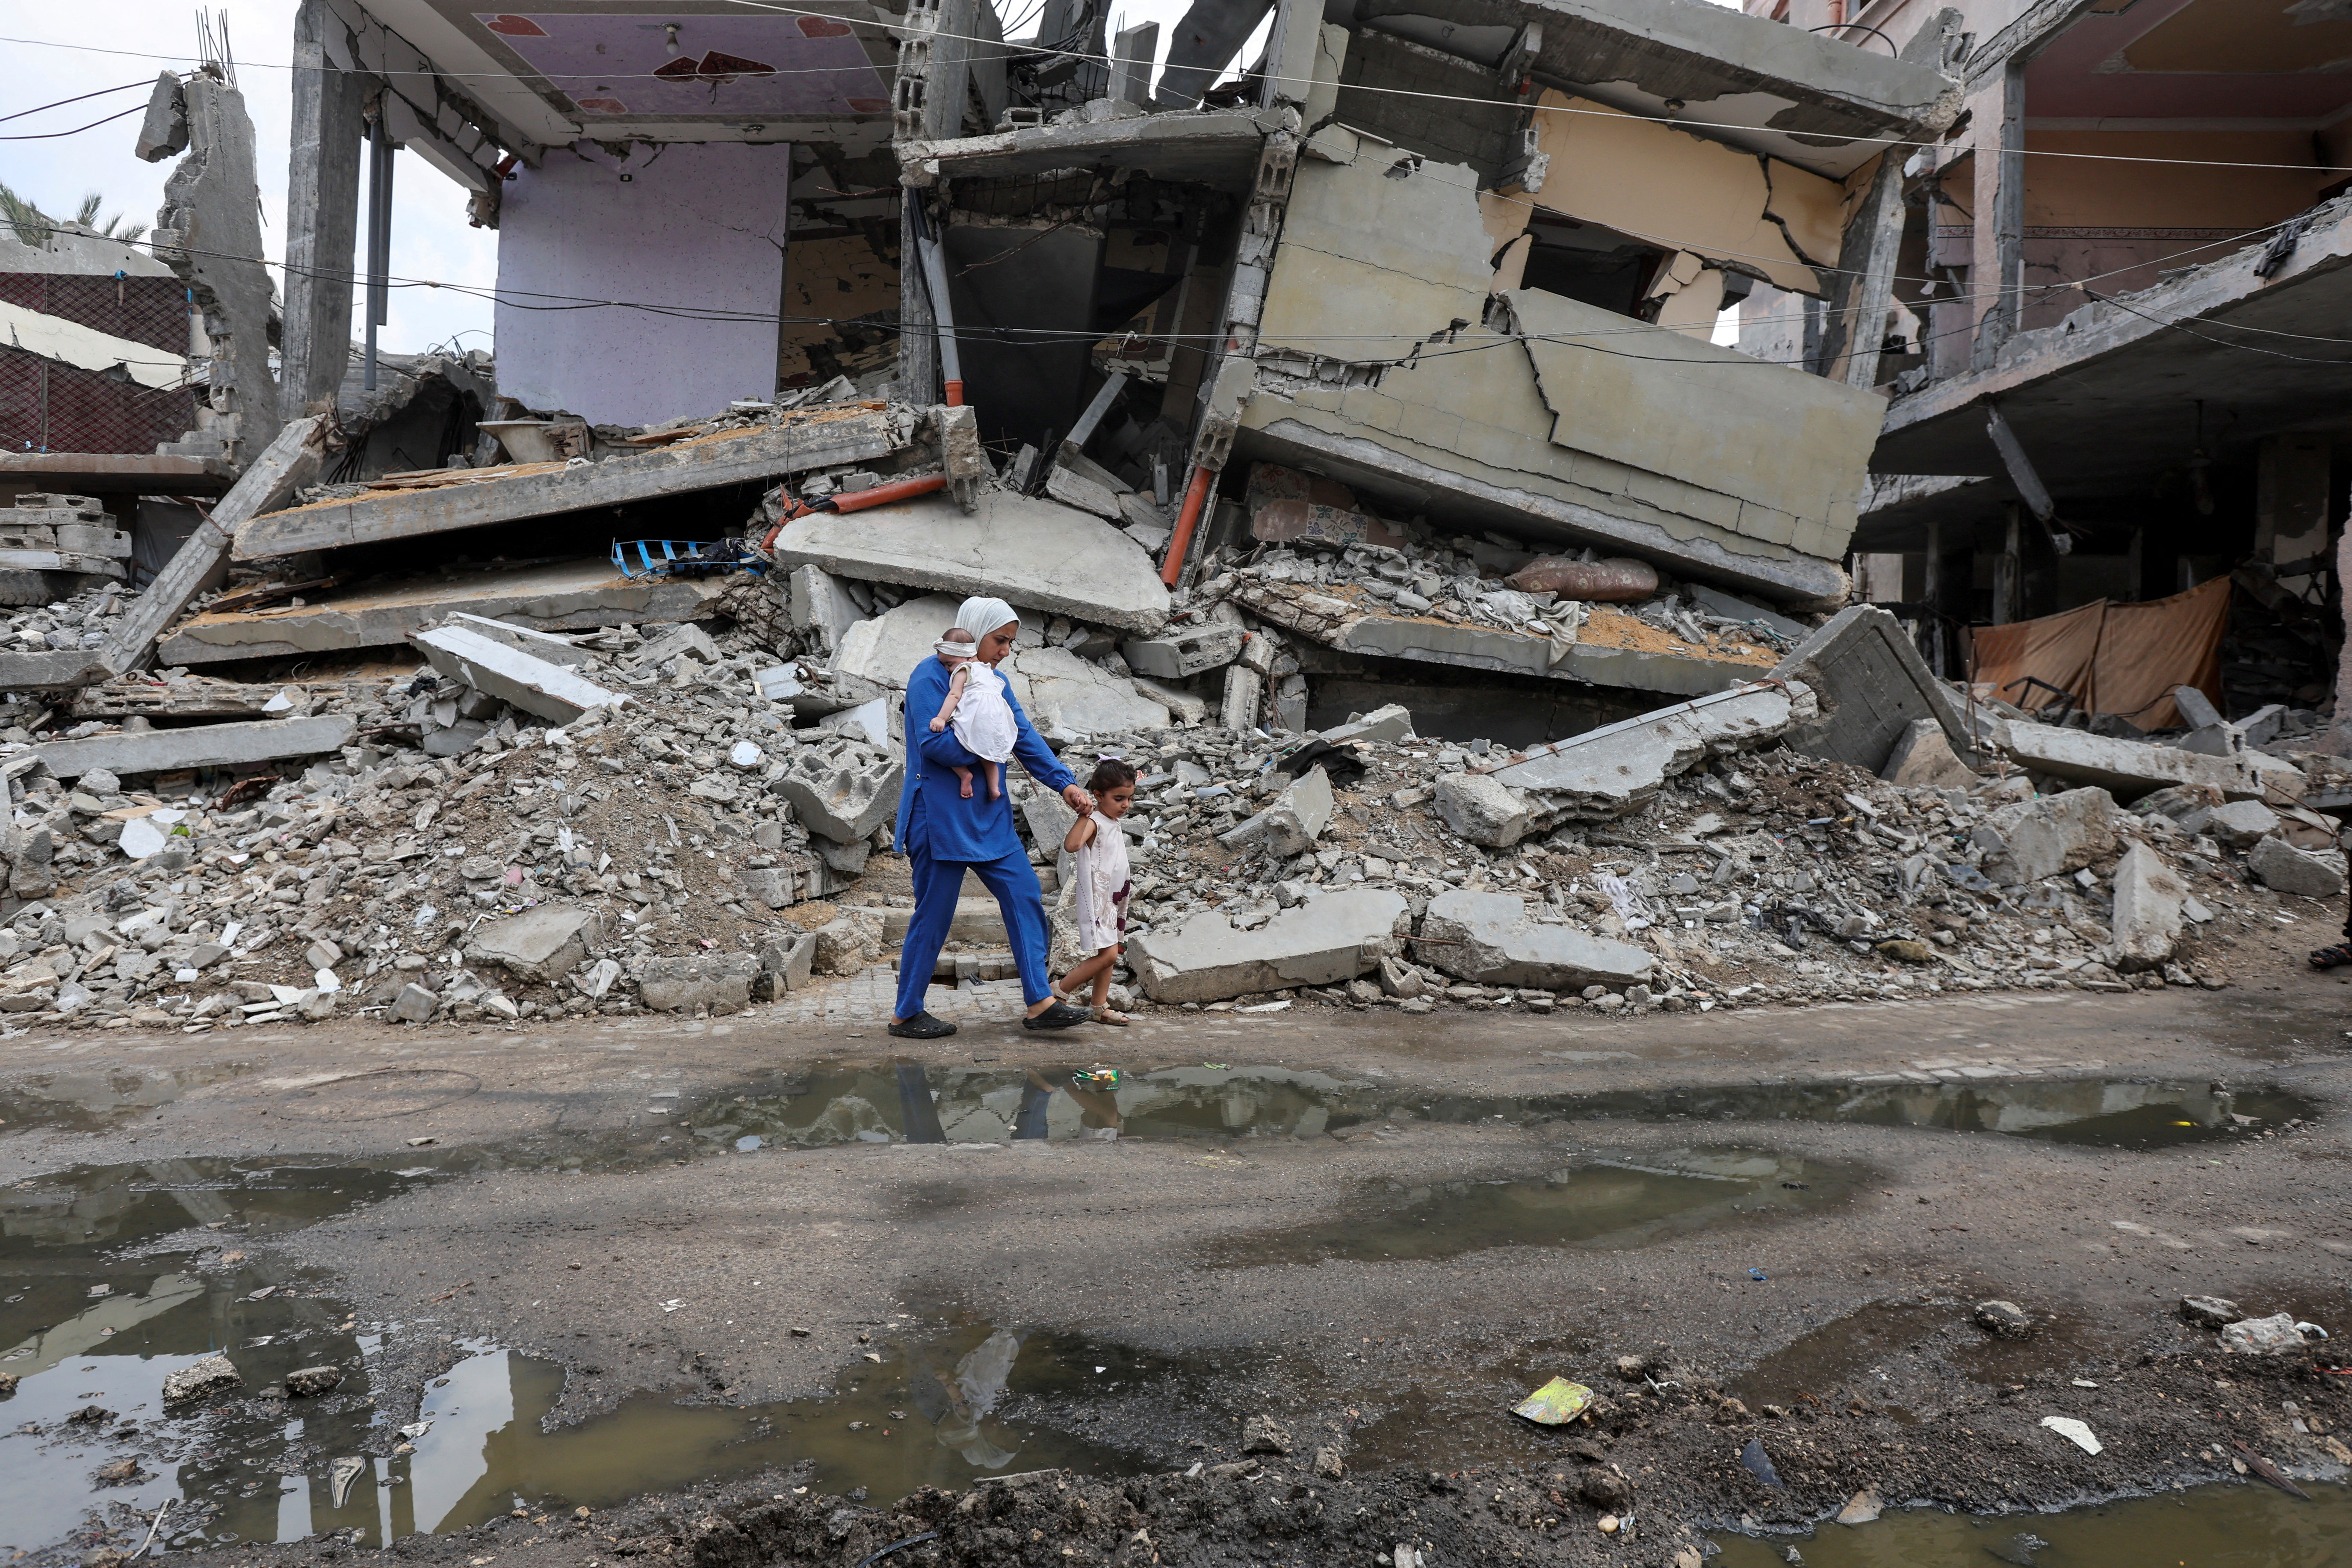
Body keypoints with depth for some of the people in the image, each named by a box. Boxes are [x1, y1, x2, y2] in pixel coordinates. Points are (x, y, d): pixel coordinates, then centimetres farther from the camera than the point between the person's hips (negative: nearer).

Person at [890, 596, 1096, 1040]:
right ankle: (906, 1014, 15)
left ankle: (1040, 1001, 6)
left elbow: (1026, 738, 8)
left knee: (1025, 898, 1)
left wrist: (1065, 783, -4)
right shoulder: (931, 678, -12)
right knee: (934, 915, 0)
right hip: (940, 817, -8)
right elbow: (933, 742, -24)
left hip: (988, 817, 8)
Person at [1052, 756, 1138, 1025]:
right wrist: (1084, 814, -37)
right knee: (1107, 954, -14)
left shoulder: (1114, 823, 11)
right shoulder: (1094, 822, -18)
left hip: (1111, 899, 9)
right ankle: (1059, 993, -3)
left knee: (1109, 953, 11)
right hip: (1096, 899, -9)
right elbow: (1071, 845, -36)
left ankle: (1101, 1007, 20)